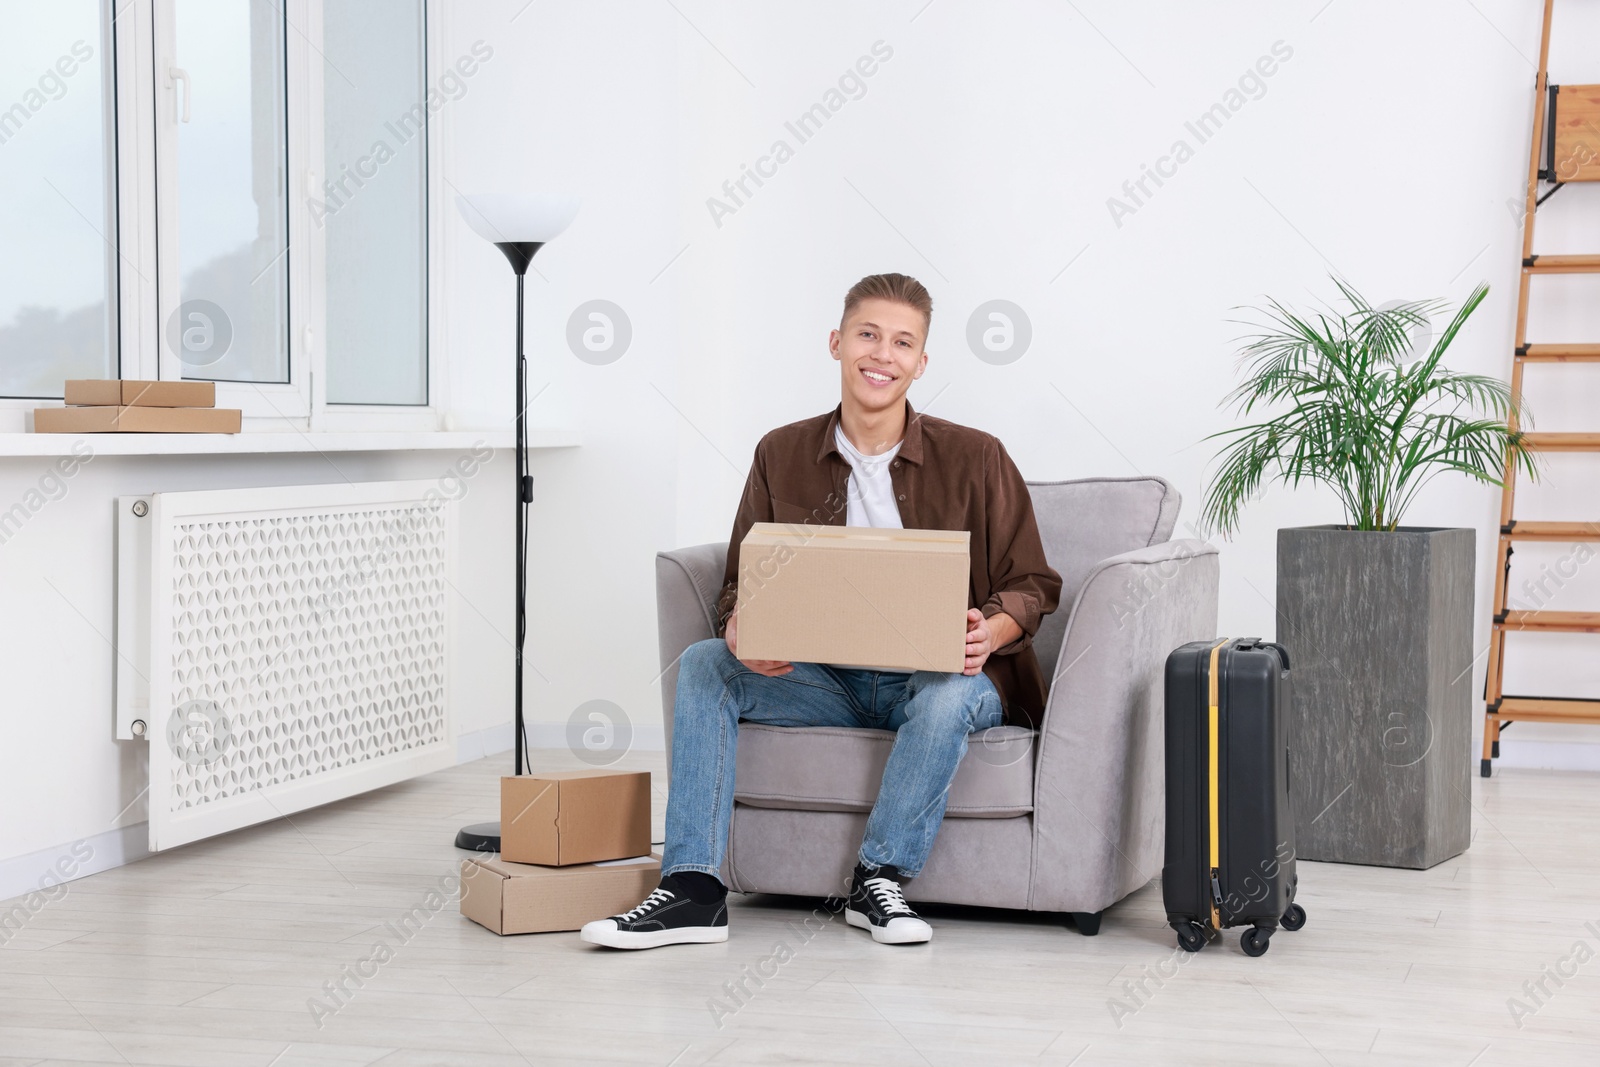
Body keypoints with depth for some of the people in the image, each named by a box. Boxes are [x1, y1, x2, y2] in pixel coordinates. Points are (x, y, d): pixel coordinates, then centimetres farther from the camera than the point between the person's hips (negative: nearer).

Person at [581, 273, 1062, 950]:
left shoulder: (974, 459, -1)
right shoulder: (782, 455, 7)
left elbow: (1031, 585, 1)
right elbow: (741, 583, 8)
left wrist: (989, 631, -22)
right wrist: (739, 629, -17)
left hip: (937, 675, -3)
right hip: (825, 680, 3)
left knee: (951, 694, -37)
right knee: (702, 663, -18)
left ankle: (880, 879, -19)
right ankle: (693, 888, -25)